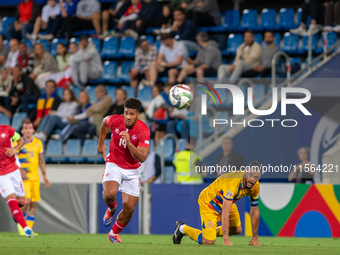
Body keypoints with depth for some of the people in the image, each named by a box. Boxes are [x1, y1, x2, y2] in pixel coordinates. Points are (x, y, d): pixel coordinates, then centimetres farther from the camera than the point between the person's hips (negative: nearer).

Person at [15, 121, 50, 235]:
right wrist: (20, 170, -21)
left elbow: (41, 160, 17)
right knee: (26, 201, -17)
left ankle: (29, 228, 8)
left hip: (35, 177, 5)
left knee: (33, 204, 2)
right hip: (23, 177, -5)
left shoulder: (38, 143, 11)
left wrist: (44, 176, 15)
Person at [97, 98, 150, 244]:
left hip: (132, 170, 0)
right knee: (109, 194, -29)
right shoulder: (115, 120, -13)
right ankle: (111, 208, 9)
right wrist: (101, 143, 20)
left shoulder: (143, 131, -20)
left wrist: (129, 143, -40)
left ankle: (114, 233, 25)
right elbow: (104, 122, 15)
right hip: (114, 164, 0)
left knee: (129, 208, -3)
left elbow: (142, 158, -27)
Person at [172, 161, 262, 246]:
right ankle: (182, 228, 13)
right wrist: (226, 239, -46)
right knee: (209, 242, -12)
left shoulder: (256, 186, -17)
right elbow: (225, 213, -43)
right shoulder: (232, 183, -41)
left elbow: (254, 212, -5)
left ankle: (211, 232, 27)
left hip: (227, 201, 8)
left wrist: (254, 238, -4)